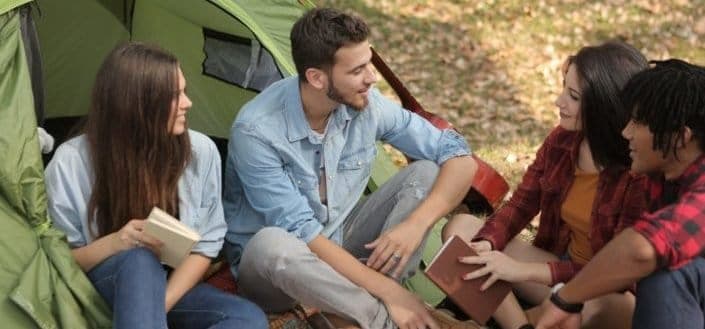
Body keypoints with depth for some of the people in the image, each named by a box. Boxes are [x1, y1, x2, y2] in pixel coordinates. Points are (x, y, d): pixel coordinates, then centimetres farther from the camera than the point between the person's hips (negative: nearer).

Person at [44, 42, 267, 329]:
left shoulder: (200, 151, -7)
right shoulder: (72, 162, -14)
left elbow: (205, 243, -2)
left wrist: (160, 304, -18)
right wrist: (112, 244, -28)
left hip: (172, 285, 3)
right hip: (98, 292, -3)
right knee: (139, 261, -39)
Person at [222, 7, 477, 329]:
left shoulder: (367, 104, -13)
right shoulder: (257, 131, -28)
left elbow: (460, 157, -9)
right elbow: (301, 234, -29)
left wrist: (416, 224, -27)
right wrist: (388, 290, -32)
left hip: (340, 243, 5)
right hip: (274, 265, -5)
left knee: (428, 172, -14)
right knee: (272, 244, -42)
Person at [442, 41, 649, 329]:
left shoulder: (641, 174, -23)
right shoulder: (562, 140, -5)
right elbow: (520, 206, 2)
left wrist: (523, 271, -28)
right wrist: (486, 245, -20)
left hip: (611, 292, -6)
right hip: (562, 268, 6)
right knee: (461, 227, -8)